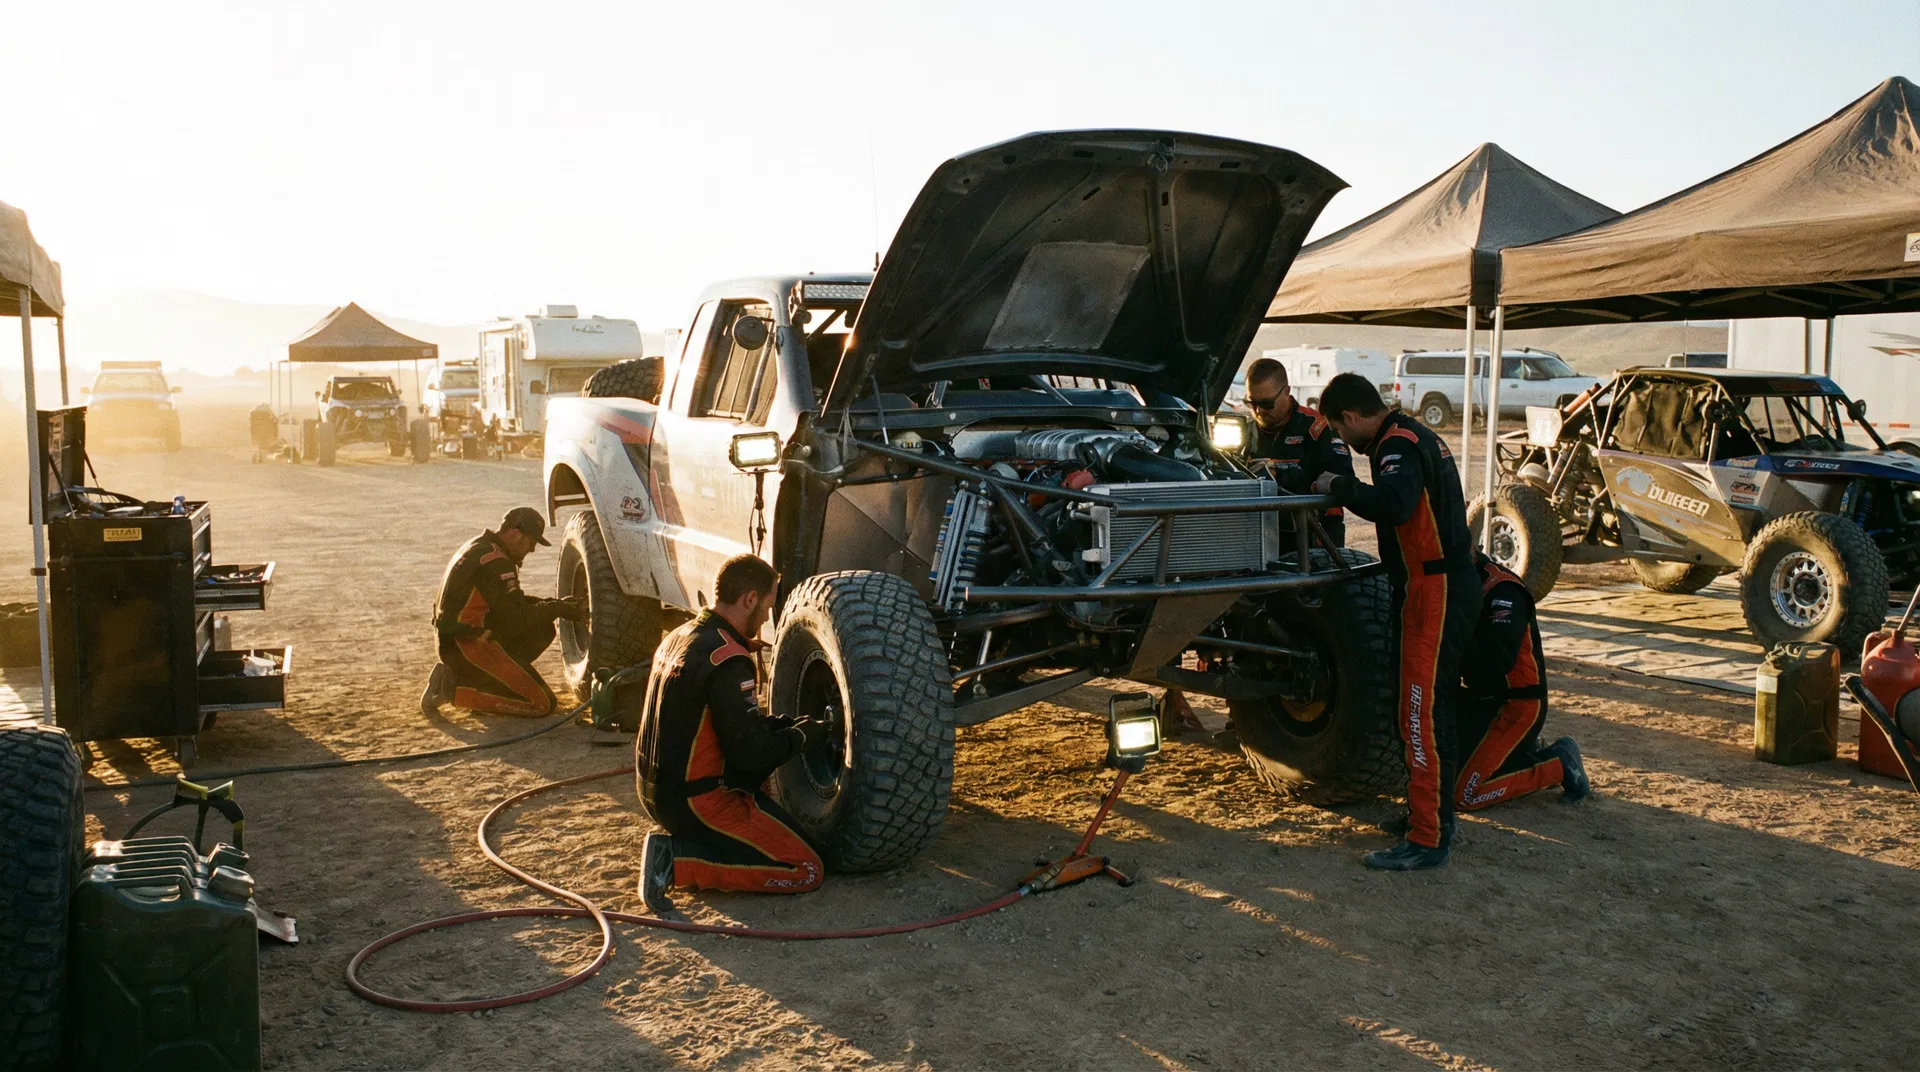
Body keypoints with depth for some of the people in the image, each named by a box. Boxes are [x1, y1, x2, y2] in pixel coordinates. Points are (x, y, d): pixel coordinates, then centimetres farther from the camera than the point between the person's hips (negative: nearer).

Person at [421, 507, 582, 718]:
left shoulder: (480, 547, 13)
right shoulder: (493, 561, -19)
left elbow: (513, 602, 19)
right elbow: (518, 617, -20)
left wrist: (556, 604, 10)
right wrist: (558, 609, -7)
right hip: (467, 645, -10)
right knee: (542, 704, -11)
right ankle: (454, 688, -9)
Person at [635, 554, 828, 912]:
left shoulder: (679, 637, 8)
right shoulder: (729, 661, -22)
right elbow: (752, 755, -22)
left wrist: (785, 725, 10)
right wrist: (802, 737, -4)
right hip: (698, 801, -10)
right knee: (807, 870, -7)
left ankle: (684, 842, 11)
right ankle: (677, 860, -12)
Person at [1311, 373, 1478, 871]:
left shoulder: (1399, 444, -15)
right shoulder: (1415, 436, 17)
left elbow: (1394, 504, -34)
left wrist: (1338, 486, -21)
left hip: (1436, 593, -11)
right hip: (1448, 586, 11)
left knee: (1422, 713, -8)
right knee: (1431, 707, 18)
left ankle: (1429, 839, -4)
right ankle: (1434, 812, 29)